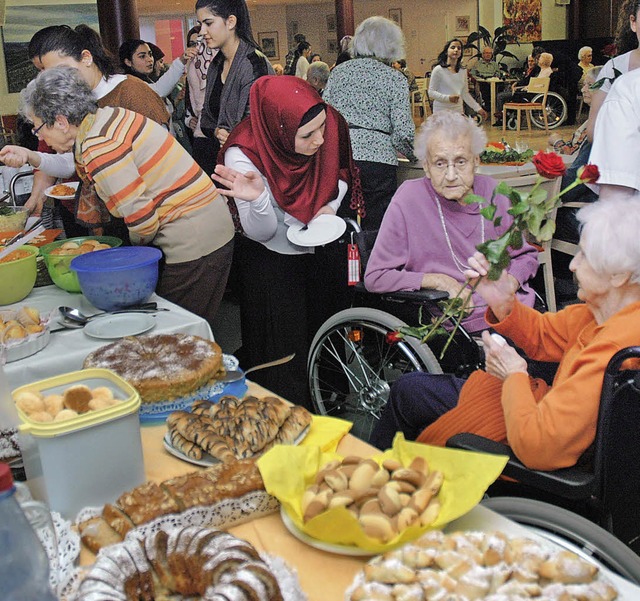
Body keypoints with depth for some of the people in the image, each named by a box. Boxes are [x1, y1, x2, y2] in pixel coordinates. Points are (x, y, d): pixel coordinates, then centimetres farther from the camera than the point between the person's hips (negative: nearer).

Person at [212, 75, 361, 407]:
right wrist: (258, 199, -44)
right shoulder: (244, 156, -29)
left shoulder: (330, 127, -19)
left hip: (320, 251, 5)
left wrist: (331, 205, -15)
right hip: (270, 263, -4)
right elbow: (261, 233, -23)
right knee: (285, 353, -1)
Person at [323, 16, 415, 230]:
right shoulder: (395, 78, 3)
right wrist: (415, 155, 15)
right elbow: (403, 132, -3)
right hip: (377, 158, -3)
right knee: (376, 230, 2)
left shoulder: (338, 71, 14)